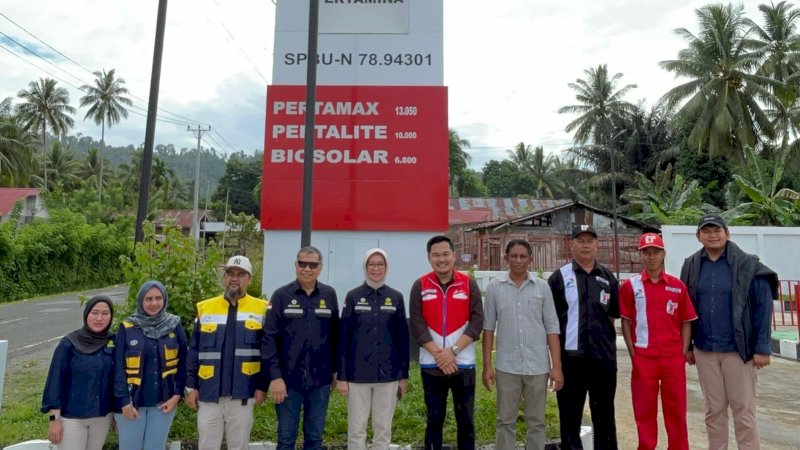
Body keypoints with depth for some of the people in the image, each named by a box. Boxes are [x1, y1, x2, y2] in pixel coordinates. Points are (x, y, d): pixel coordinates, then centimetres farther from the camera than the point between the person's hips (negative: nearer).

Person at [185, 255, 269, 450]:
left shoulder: (261, 310, -2)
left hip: (243, 393, -1)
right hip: (209, 392, 2)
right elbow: (193, 352, 5)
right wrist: (191, 386, 2)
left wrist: (262, 386, -4)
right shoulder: (205, 308, 3)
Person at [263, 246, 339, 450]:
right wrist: (275, 376, -11)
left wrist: (336, 371, 9)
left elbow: (335, 336, 7)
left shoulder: (329, 295, 2)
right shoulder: (281, 295, -4)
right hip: (288, 380, -2)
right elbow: (270, 338, -6)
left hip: (320, 381, 2)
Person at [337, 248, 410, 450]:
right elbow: (343, 337, -1)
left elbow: (403, 338, 5)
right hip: (358, 373, -1)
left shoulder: (396, 298, 2)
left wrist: (404, 374, 4)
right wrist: (341, 375, -3)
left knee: (383, 428, 11)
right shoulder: (353, 297, -2)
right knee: (357, 427, 8)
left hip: (388, 373, 1)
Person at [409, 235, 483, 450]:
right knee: (434, 420, 12)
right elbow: (417, 325, -5)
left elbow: (477, 321, -5)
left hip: (463, 363, 0)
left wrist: (453, 350, -14)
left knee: (465, 420, 10)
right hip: (431, 365, 0)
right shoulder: (420, 286, 0)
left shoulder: (469, 284, 0)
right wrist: (438, 354, -13)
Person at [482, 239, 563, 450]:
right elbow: (488, 328, 1)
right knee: (506, 421, 10)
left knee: (536, 422, 13)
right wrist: (487, 365, -1)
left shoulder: (542, 287, 0)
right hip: (506, 366, 0)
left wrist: (557, 366, -3)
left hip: (538, 366, 1)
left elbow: (552, 328, 1)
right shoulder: (494, 286, -2)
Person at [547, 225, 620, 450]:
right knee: (570, 414, 8)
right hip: (570, 357, -2)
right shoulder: (559, 277, -2)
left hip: (604, 357, 3)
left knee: (605, 413, 16)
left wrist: (606, 339, 4)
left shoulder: (607, 277, 7)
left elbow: (613, 314, 13)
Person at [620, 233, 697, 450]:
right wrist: (632, 353, -4)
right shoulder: (630, 285, 0)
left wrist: (684, 352, -1)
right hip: (643, 357, -1)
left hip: (673, 357, 1)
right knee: (644, 409, 8)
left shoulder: (678, 286, 4)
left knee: (676, 408, 10)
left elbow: (686, 322, 7)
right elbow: (625, 321, 2)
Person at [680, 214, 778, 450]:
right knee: (714, 409, 13)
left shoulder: (748, 265, -7)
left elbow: (763, 307, -7)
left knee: (743, 408, 6)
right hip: (704, 350, 3)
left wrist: (762, 347, -11)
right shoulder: (691, 266, 2)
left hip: (738, 349, -3)